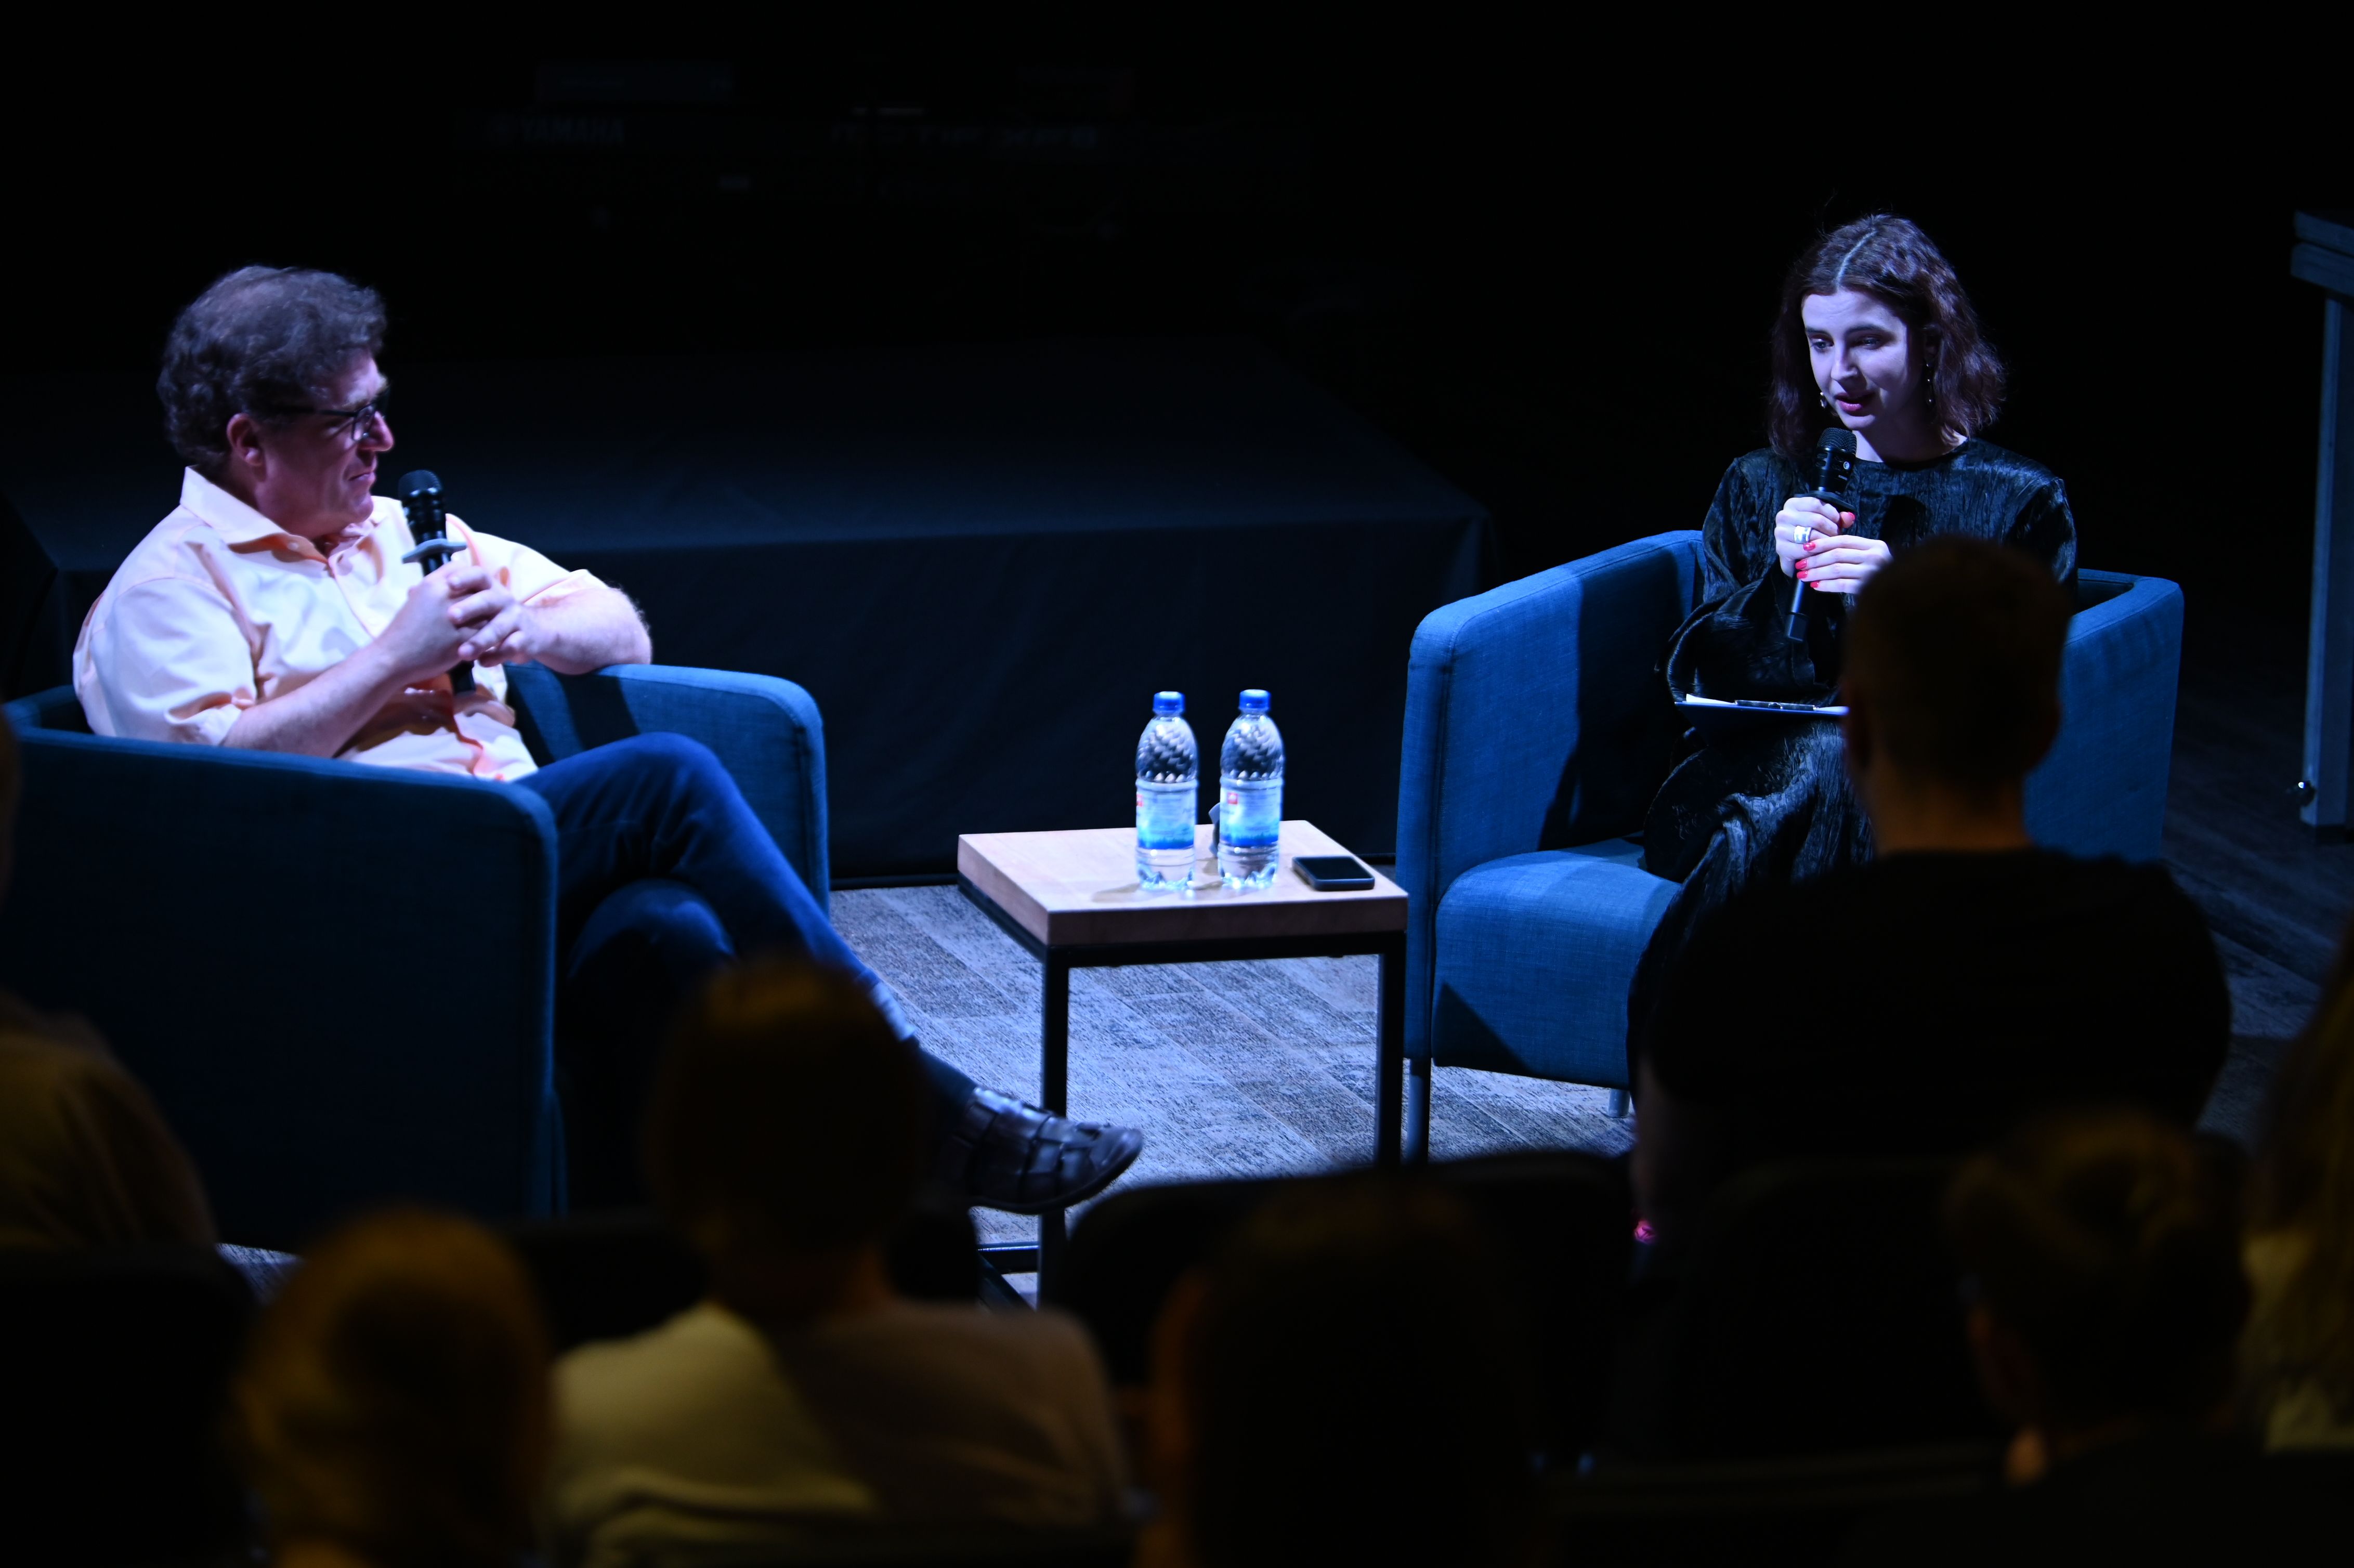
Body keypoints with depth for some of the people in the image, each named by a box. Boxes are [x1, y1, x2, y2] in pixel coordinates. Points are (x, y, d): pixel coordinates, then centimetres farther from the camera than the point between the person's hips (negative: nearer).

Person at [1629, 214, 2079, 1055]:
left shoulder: (2021, 502, 13)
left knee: (1837, 767, -37)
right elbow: (1693, 674, 13)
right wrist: (1778, 580, -4)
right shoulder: (1759, 488, 23)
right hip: (1752, 767, 2)